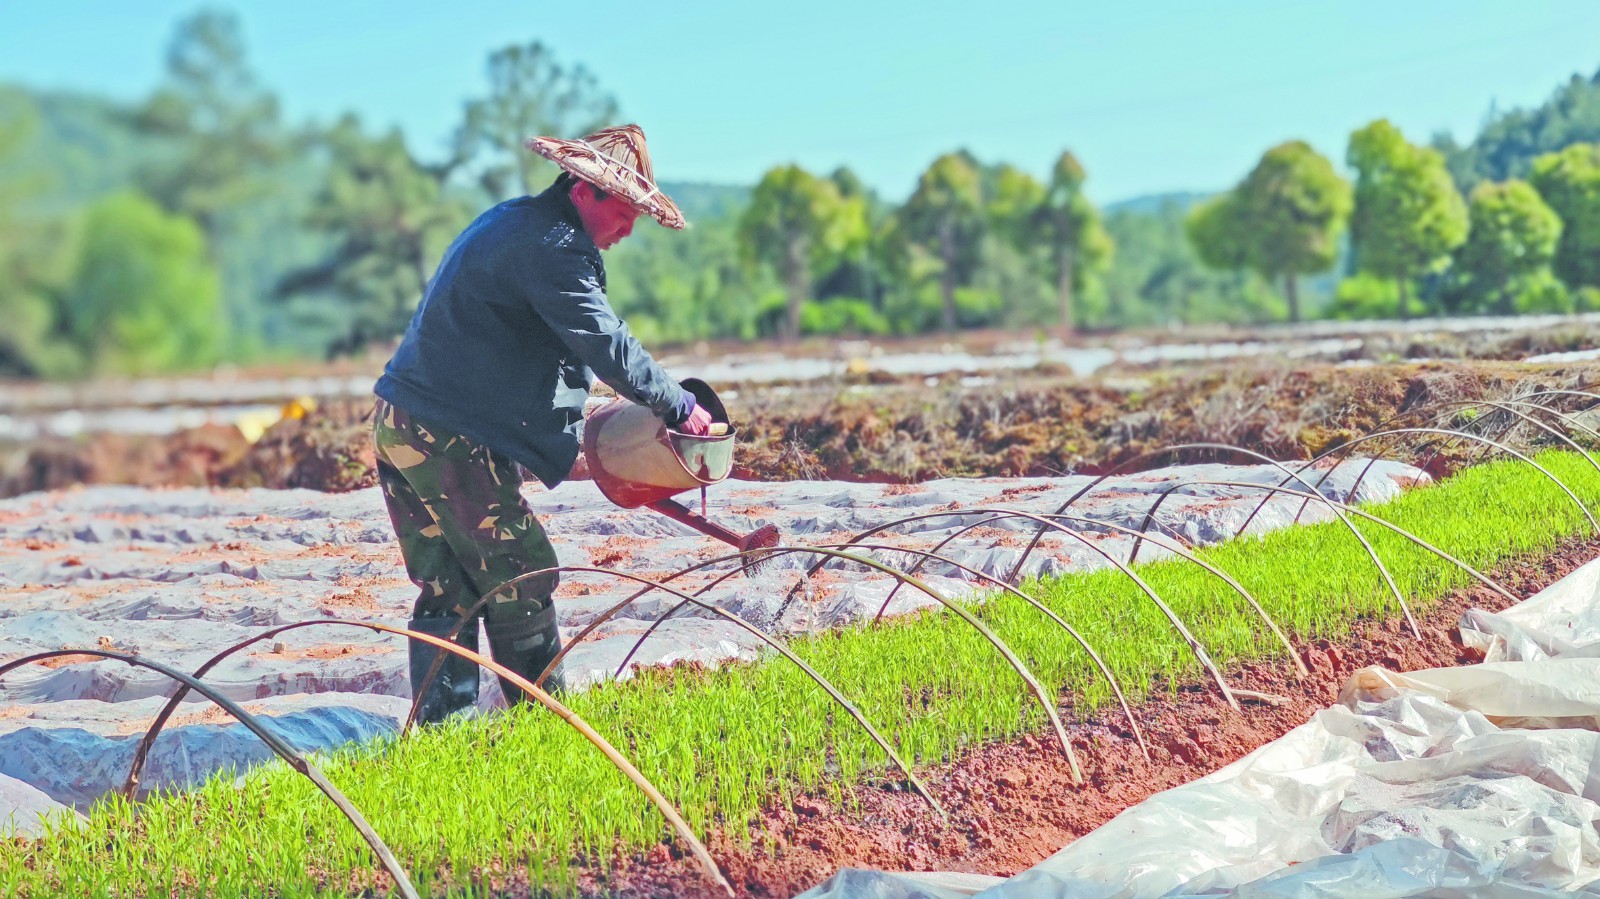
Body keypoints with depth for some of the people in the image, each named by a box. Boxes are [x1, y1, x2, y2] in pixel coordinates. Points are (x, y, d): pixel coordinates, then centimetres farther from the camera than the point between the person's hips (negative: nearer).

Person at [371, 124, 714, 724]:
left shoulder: (511, 221, 19)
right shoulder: (552, 247, -15)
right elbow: (607, 345, -17)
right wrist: (680, 407, -7)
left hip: (400, 425, 10)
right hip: (452, 442, -10)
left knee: (448, 587, 11)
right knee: (521, 579, 1)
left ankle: (437, 721, 11)